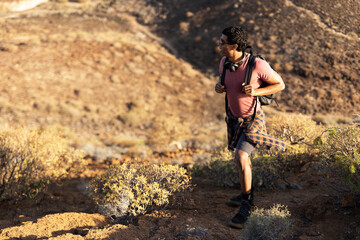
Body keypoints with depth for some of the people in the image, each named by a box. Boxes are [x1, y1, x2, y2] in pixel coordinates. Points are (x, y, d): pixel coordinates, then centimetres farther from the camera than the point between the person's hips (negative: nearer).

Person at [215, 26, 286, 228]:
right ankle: (248, 193, 44)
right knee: (242, 156, 21)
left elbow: (280, 85, -15)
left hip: (253, 118, -7)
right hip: (234, 116, 7)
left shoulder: (258, 64, -28)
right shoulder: (225, 62, -10)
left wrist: (256, 92, -31)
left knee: (240, 158, -22)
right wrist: (219, 88, -16)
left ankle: (246, 206, -7)